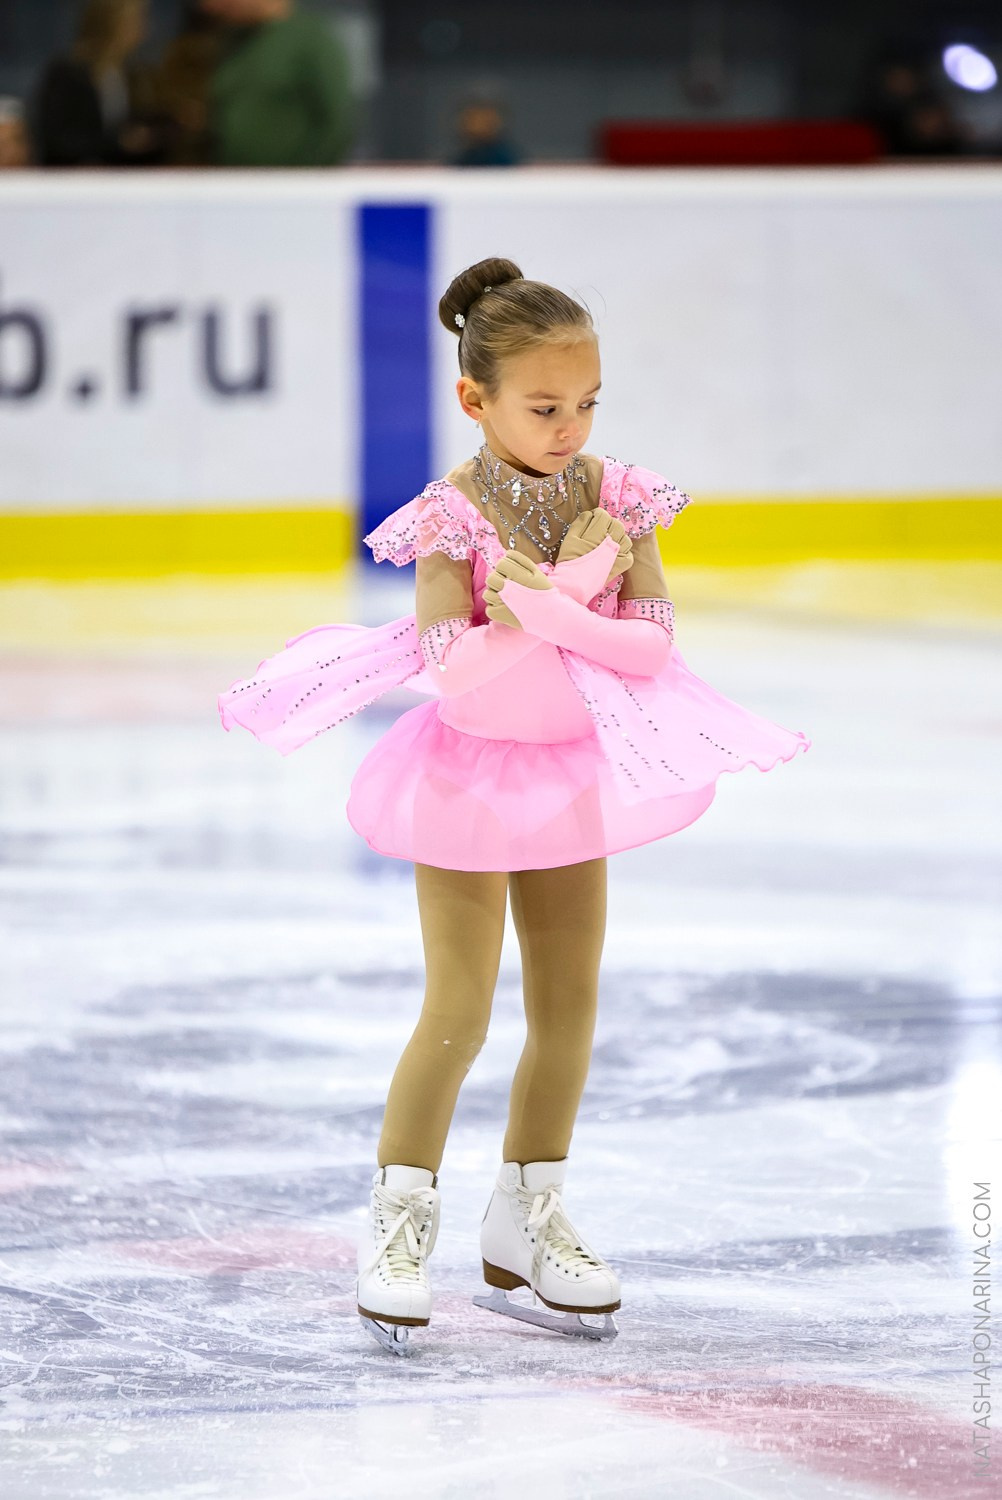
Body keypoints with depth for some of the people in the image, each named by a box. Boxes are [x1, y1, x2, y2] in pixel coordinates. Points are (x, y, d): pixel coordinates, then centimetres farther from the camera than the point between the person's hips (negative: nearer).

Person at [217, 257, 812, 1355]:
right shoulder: (450, 517, -18)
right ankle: (399, 1215, 9)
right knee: (459, 1010, -6)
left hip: (574, 770, 5)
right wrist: (579, 581, -29)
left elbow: (652, 646, -13)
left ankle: (525, 1222, 23)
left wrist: (540, 602, -26)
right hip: (473, 772, -5)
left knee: (569, 1006, 10)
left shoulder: (615, 497, -6)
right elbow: (462, 676, -27)